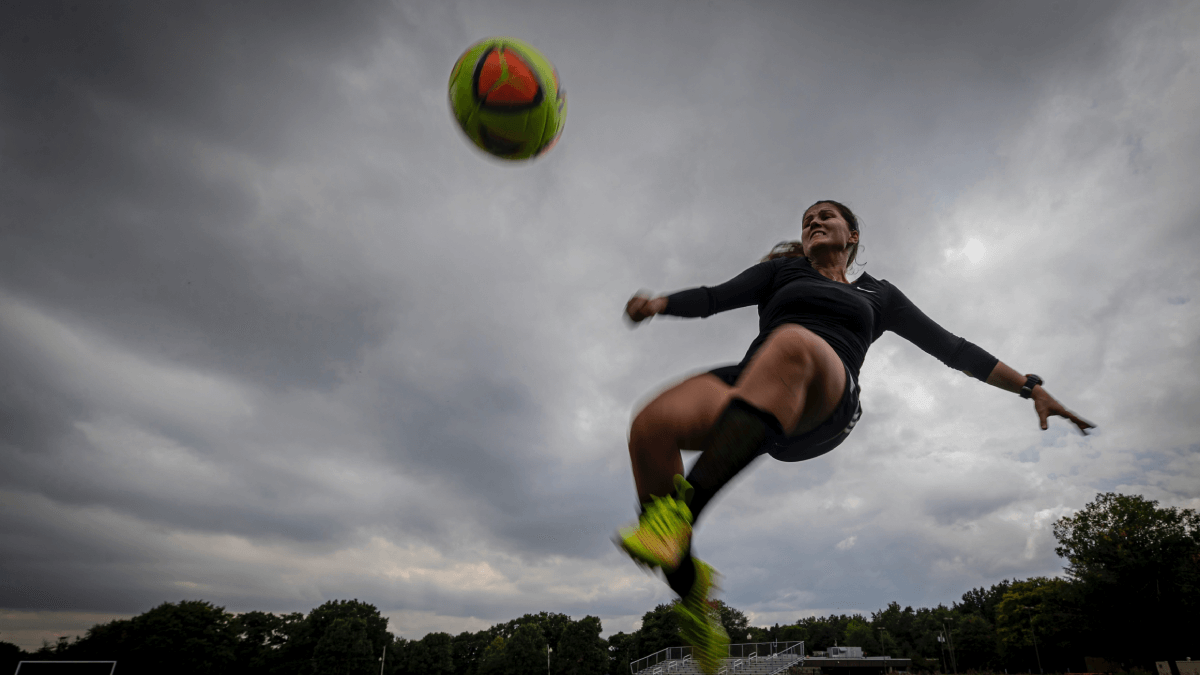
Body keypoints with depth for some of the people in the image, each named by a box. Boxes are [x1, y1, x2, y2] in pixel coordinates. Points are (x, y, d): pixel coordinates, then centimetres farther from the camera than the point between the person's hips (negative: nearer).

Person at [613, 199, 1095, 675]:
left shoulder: (877, 294, 32)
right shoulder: (783, 271, 31)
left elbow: (952, 347, 34)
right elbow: (715, 297, 14)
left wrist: (1031, 387, 27)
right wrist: (658, 303, -6)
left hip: (823, 408, -1)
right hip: (748, 388, 2)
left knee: (791, 343, -39)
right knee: (650, 427, -31)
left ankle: (682, 510, -45)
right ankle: (692, 597, -14)